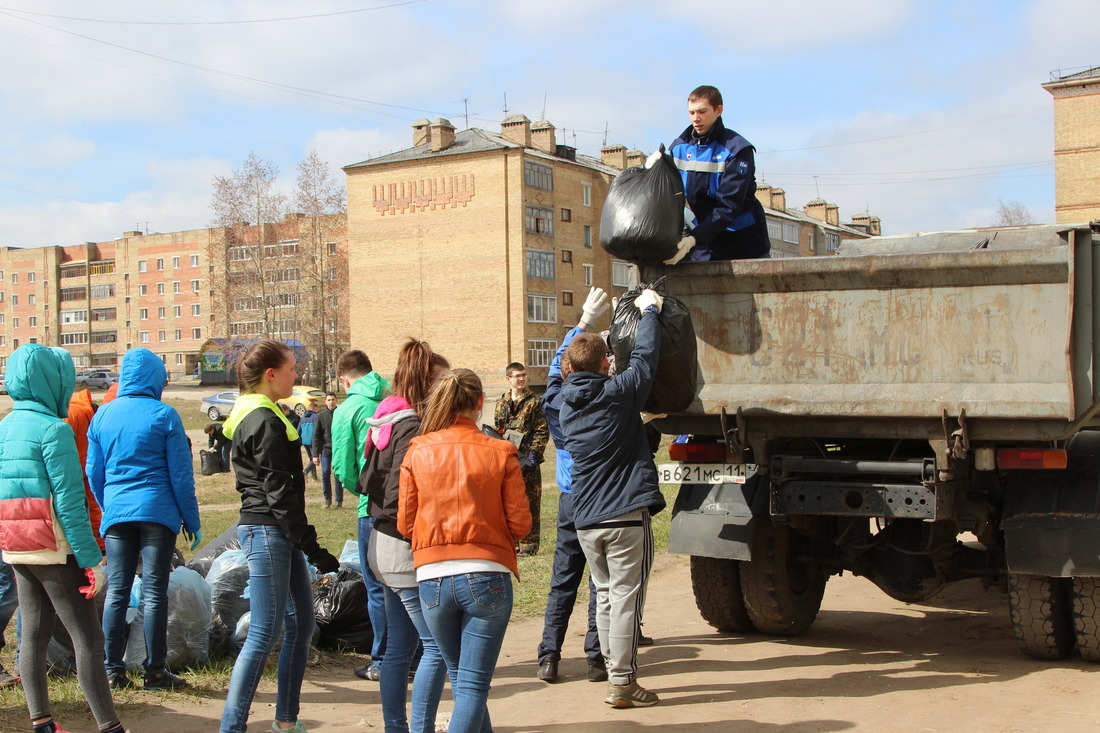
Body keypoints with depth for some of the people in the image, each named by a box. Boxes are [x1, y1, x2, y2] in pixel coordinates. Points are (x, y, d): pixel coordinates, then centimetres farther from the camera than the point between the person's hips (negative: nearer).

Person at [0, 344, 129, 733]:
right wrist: (91, 558, -16)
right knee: (87, 637, -5)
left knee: (33, 634, 12)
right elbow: (69, 501, -18)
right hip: (53, 548, -8)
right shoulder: (53, 429, -14)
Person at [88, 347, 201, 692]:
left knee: (116, 592, 8)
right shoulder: (164, 415, -6)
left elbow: (93, 472, 11)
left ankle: (113, 671, 11)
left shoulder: (102, 415, 5)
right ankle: (155, 670, 5)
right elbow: (181, 474, -4)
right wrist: (192, 521, 3)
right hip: (158, 512, -3)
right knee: (154, 593, 1)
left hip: (116, 513, 3)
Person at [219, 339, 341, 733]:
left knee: (301, 623, 14)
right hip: (267, 532, -10)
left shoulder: (255, 416, 17)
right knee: (264, 634, -8)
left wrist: (307, 544, 22)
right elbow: (278, 492, -19)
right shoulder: (265, 421, -14)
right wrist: (312, 548, -18)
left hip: (276, 534, 10)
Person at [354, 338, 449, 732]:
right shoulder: (411, 428, -18)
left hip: (385, 547, 10)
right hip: (407, 551, -10)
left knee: (399, 645, 15)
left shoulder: (387, 422, 11)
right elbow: (401, 497, -22)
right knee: (437, 645, -5)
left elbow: (367, 482, 16)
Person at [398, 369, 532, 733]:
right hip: (487, 576, -2)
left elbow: (405, 523, 3)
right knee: (473, 683, 0)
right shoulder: (500, 453, -3)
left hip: (432, 578, 2)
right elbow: (520, 524, -4)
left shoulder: (417, 452, 1)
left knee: (459, 675, 19)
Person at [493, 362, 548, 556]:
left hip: (527, 460, -5)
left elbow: (542, 431, -5)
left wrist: (533, 454, -13)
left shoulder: (534, 401, -1)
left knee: (529, 501, -3)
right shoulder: (502, 403, 14)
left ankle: (529, 543, 2)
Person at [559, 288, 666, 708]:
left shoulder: (567, 406, 10)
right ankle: (622, 684, -1)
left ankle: (615, 676, 20)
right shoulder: (617, 394, -8)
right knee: (625, 598, -3)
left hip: (586, 519, 6)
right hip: (627, 515, -6)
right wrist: (649, 311, 15)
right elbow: (644, 356, 2)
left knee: (605, 596, 15)